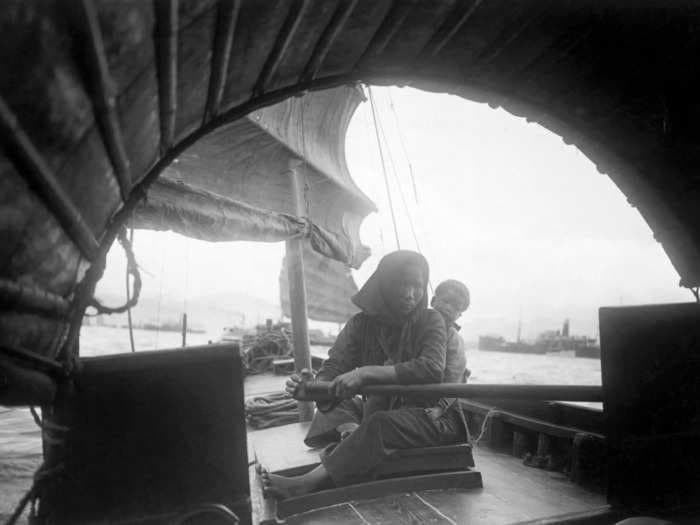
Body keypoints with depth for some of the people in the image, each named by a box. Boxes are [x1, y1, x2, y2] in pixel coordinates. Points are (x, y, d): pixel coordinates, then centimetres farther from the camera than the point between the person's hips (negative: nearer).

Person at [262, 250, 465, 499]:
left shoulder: (430, 321, -8)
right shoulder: (362, 323, 1)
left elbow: (432, 368, -25)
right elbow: (335, 366, -8)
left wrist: (367, 373, -34)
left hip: (432, 416, -6)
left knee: (379, 424, -31)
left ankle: (309, 483, -34)